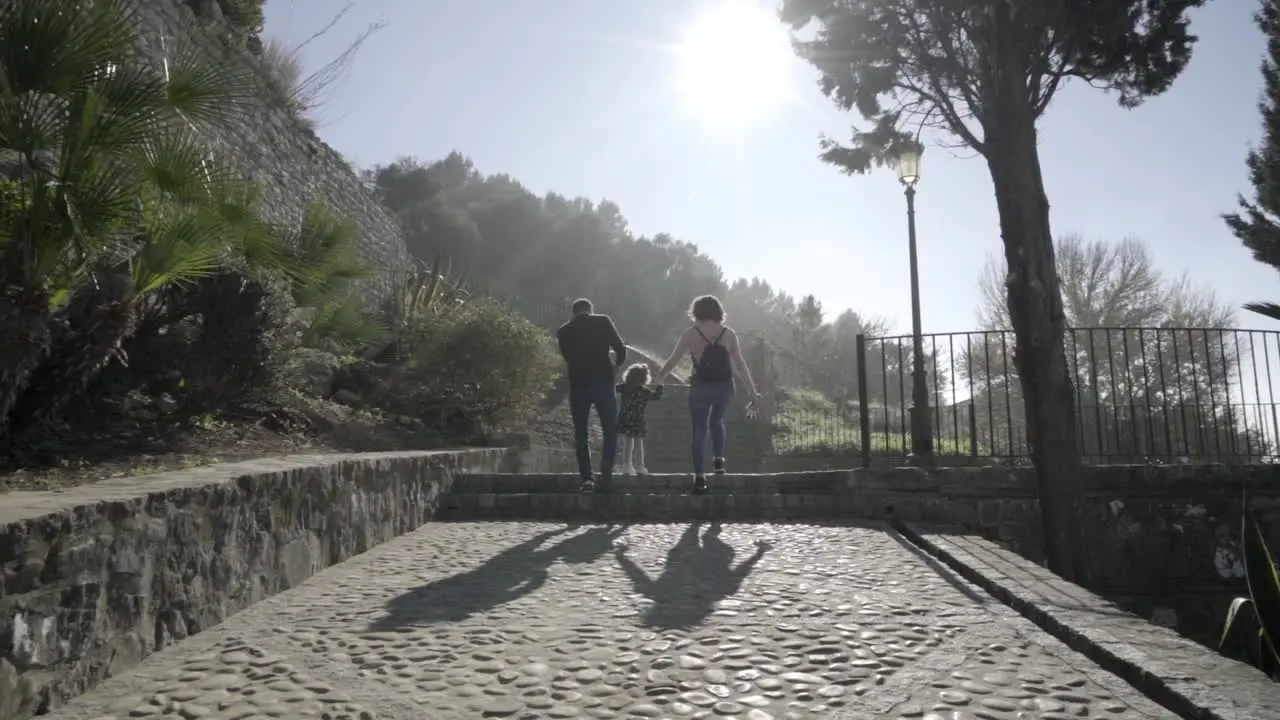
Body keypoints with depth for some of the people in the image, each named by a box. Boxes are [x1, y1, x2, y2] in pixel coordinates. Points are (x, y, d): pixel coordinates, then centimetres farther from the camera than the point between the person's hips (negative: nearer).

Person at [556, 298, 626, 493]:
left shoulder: (564, 331, 9)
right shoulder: (603, 322, 3)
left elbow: (568, 358, 14)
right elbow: (620, 350, -1)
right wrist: (616, 366, 17)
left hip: (578, 385, 1)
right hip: (603, 383, -1)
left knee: (581, 433, 10)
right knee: (610, 429, 9)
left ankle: (587, 478, 2)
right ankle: (607, 465, -15)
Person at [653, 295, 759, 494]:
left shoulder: (690, 334, -4)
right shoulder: (728, 333, 0)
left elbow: (672, 360, 0)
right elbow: (740, 364, -2)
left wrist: (659, 377, 17)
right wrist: (752, 390, 4)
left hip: (701, 387, -2)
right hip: (724, 387, 2)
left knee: (699, 431, 6)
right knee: (717, 421, 28)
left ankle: (699, 477, 3)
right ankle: (718, 460, 17)